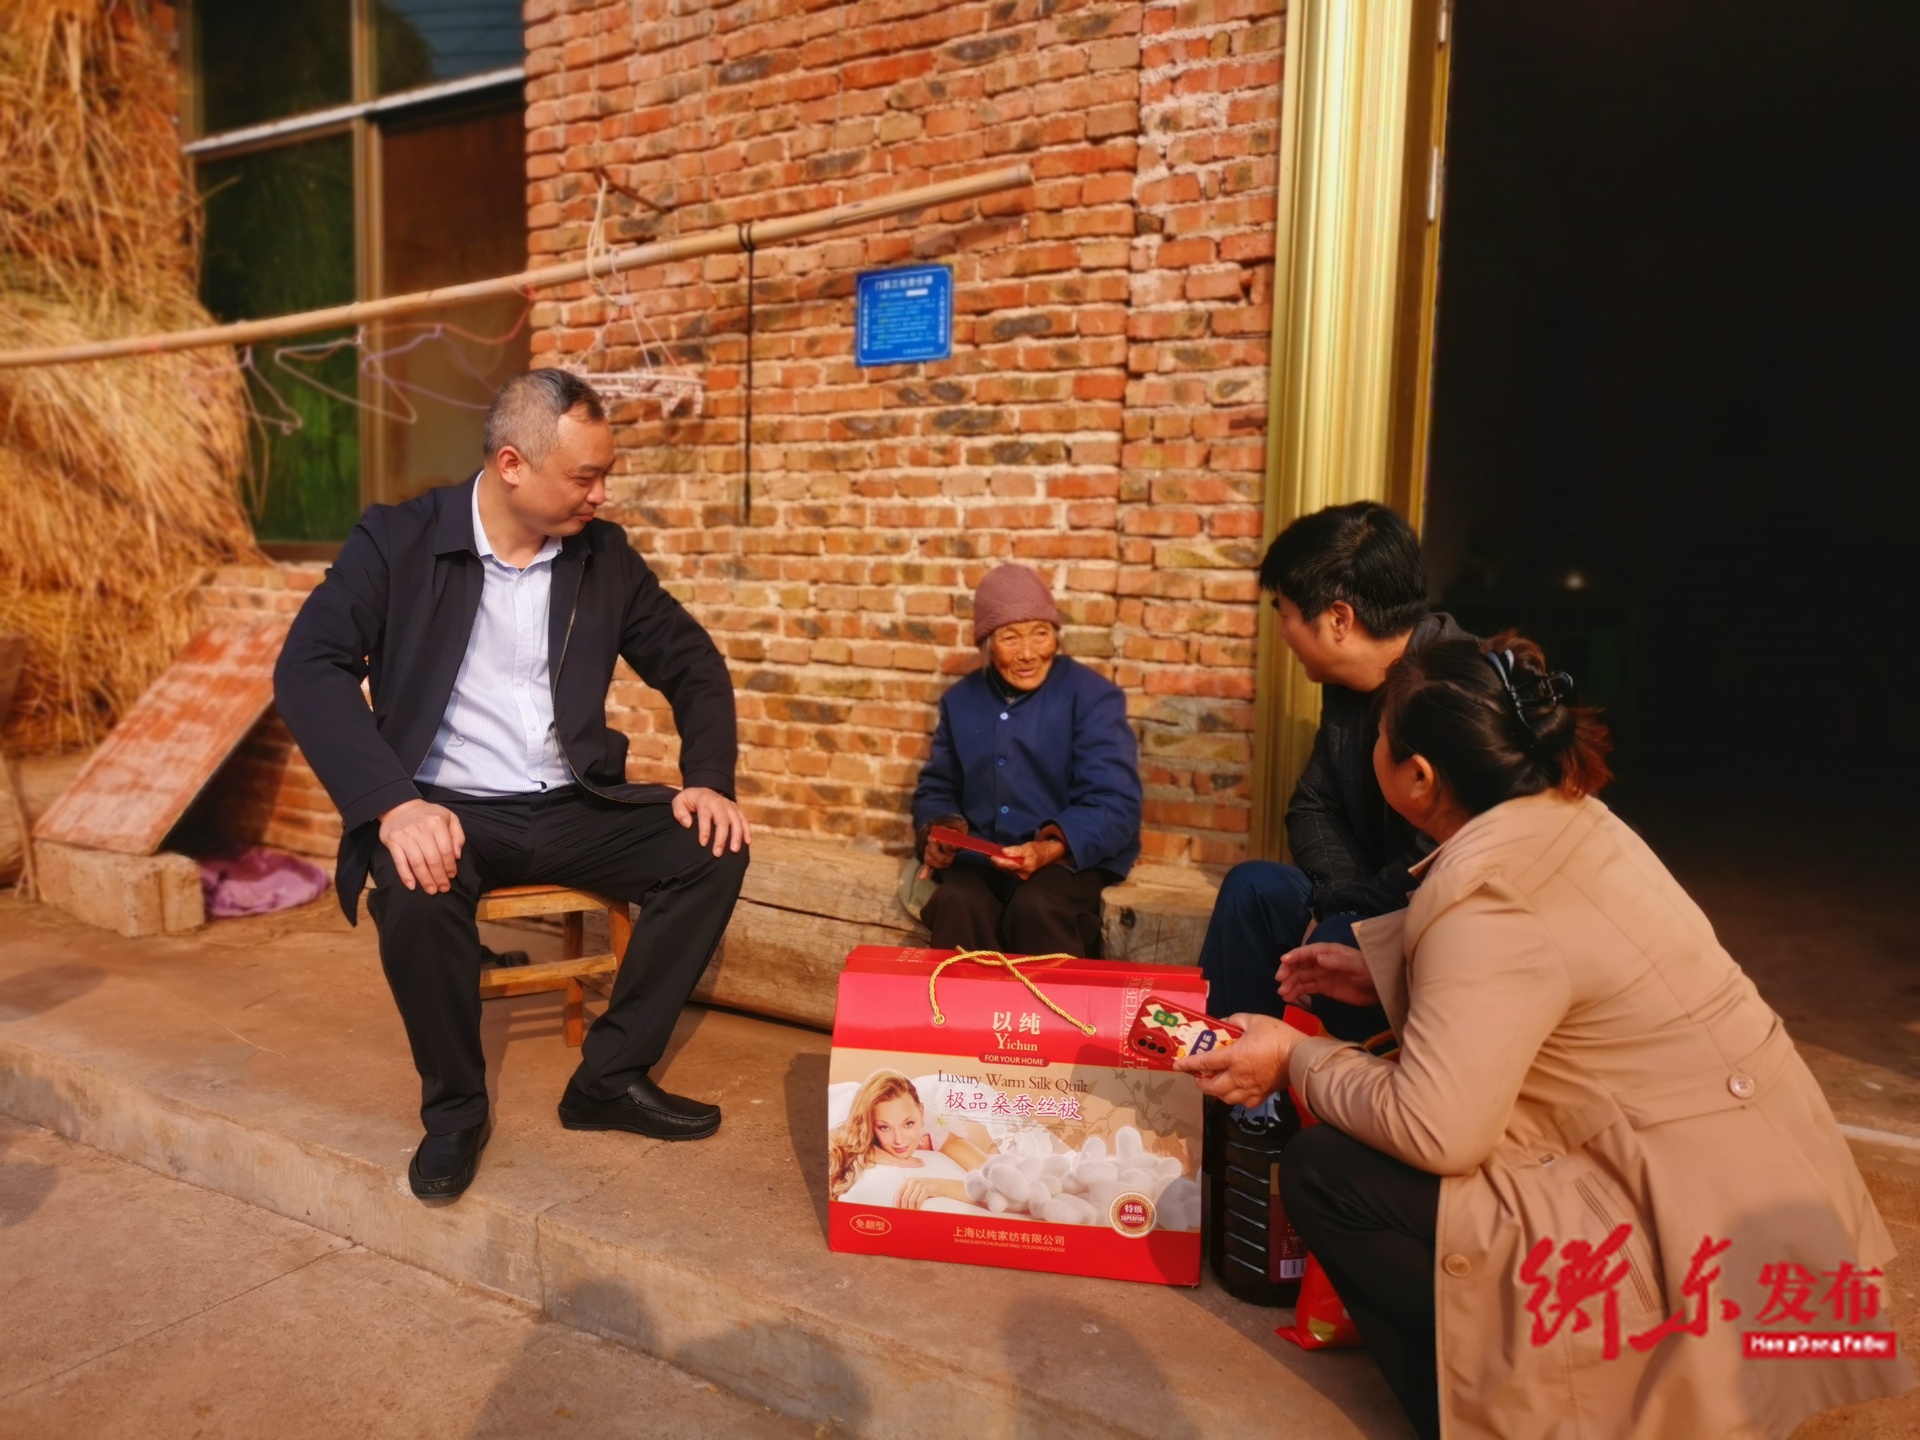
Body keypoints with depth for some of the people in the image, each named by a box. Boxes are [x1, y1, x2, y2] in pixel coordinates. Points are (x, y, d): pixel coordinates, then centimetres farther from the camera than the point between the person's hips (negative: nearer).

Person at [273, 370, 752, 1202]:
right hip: (445, 807, -3)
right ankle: (454, 1108, -7)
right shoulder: (397, 542, -6)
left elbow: (693, 665, 9)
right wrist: (393, 804, -30)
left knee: (712, 849, -17)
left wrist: (709, 778, -8)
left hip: (570, 807, 4)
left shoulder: (604, 554, 4)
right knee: (417, 896, -35)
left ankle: (610, 1078, -3)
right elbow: (308, 670, -15)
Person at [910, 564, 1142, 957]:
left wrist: (1053, 848, -29)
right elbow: (937, 788, 20)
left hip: (1074, 858, -3)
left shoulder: (1094, 697, -3)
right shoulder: (960, 700, 12)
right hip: (981, 859, 3)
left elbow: (1115, 805, -12)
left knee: (1037, 908, -34)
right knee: (956, 903, -30)